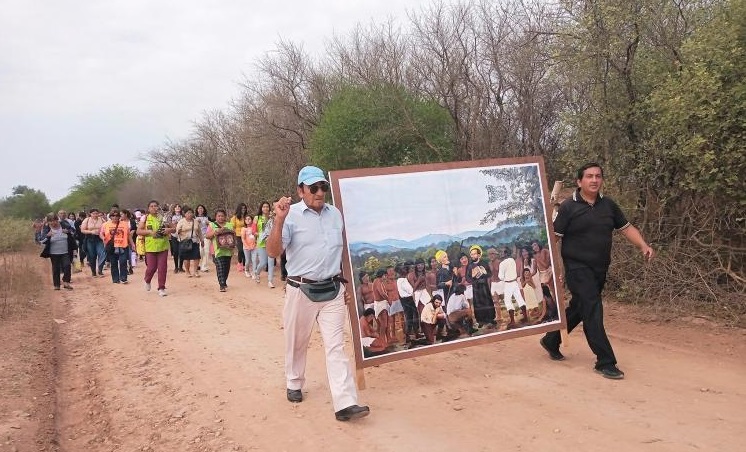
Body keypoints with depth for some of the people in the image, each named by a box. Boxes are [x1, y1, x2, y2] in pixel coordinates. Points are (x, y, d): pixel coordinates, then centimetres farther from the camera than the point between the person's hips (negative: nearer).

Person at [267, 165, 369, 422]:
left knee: (336, 346, -2)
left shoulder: (335, 214, 6)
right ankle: (294, 384, 39)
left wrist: (345, 283, 15)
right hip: (301, 290, -3)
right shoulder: (291, 215, -9)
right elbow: (273, 252, -18)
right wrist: (279, 220, -32)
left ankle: (345, 404, -5)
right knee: (297, 342, 14)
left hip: (332, 290, 3)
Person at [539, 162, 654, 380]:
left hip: (600, 269, 6)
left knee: (578, 309, 16)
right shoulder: (568, 207, -8)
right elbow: (553, 236, -9)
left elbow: (626, 228, 15)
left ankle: (551, 341, 35)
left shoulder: (608, 205, 8)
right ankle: (605, 362, -3)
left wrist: (643, 246, -1)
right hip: (578, 268, -6)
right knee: (593, 311, -10)